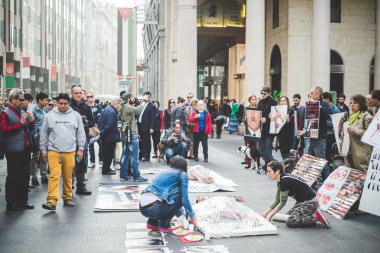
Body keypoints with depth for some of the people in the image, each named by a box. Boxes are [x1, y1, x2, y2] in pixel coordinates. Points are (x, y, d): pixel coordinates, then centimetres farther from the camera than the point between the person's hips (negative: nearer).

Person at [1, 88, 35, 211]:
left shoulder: (22, 112, 15)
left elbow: (30, 129, 23)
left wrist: (31, 121, 3)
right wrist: (20, 123, -18)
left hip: (25, 149, 7)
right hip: (13, 150, -7)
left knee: (25, 176, 11)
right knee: (13, 177, 0)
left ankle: (22, 201, 22)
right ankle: (10, 203, 9)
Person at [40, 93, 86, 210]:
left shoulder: (76, 115, 5)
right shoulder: (49, 116, 4)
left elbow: (81, 133, 8)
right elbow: (44, 134, 10)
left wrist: (81, 149, 4)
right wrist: (44, 150, 8)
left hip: (70, 151, 1)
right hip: (54, 151, -1)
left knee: (68, 176, 8)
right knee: (54, 175, -9)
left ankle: (67, 198, 21)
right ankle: (52, 201, -11)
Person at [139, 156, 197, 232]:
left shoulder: (166, 173, 27)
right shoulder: (182, 174, 5)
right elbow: (184, 199, -3)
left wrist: (182, 212, 51)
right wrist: (192, 216, 14)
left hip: (143, 208, 8)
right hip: (153, 208, -8)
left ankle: (152, 223, 18)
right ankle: (164, 225, 6)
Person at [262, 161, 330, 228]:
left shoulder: (285, 180, -23)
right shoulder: (280, 181, 6)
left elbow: (282, 202, -17)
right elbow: (277, 200, 14)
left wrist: (270, 215, -9)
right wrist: (266, 212, 11)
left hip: (310, 202, -10)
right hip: (302, 201, 10)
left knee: (290, 222, -19)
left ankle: (316, 217, -8)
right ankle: (313, 213, 10)